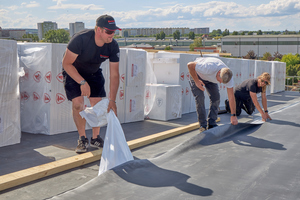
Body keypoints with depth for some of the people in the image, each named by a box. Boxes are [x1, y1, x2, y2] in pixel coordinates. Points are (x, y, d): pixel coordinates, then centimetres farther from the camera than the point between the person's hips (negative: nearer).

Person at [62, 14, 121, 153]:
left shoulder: (113, 46, -22)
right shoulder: (80, 39, -34)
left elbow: (114, 75, -19)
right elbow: (66, 63, -25)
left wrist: (112, 100, -25)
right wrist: (82, 82, -31)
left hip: (94, 72, 4)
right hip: (73, 71, -3)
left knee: (98, 103, -4)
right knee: (78, 103, -16)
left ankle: (95, 138, 14)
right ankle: (82, 139, 2)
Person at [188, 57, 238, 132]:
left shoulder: (228, 77, -27)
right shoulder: (209, 67, -45)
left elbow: (231, 97, -19)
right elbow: (190, 65, -35)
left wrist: (233, 115, -16)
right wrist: (196, 81, -28)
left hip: (210, 78, 5)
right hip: (196, 73, -5)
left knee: (216, 98, -10)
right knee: (199, 97, -18)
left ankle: (211, 124, 2)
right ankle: (203, 125, -7)